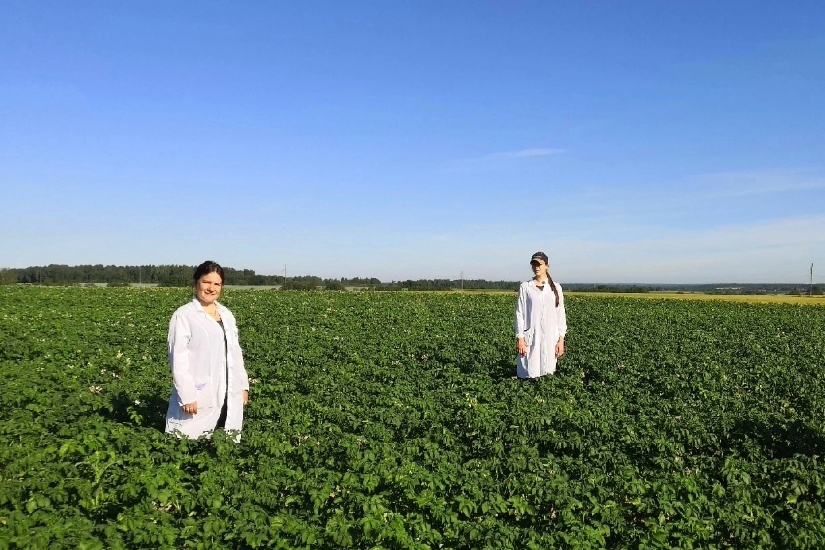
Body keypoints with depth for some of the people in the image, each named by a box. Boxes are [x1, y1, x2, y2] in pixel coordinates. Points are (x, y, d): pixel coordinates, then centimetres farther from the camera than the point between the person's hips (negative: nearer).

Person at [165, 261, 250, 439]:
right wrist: (187, 396, -16)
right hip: (199, 397, -6)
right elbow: (178, 359, -11)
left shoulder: (227, 315, 13)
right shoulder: (183, 316, -6)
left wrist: (243, 385, 14)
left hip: (229, 396, 6)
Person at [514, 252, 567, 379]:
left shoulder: (556, 288, 7)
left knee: (547, 373, 4)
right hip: (531, 337, -2)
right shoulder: (525, 287, 2)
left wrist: (561, 339, 1)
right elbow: (520, 313, 0)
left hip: (550, 337, 2)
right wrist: (520, 338, -7)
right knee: (529, 375, -3)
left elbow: (561, 314, 7)